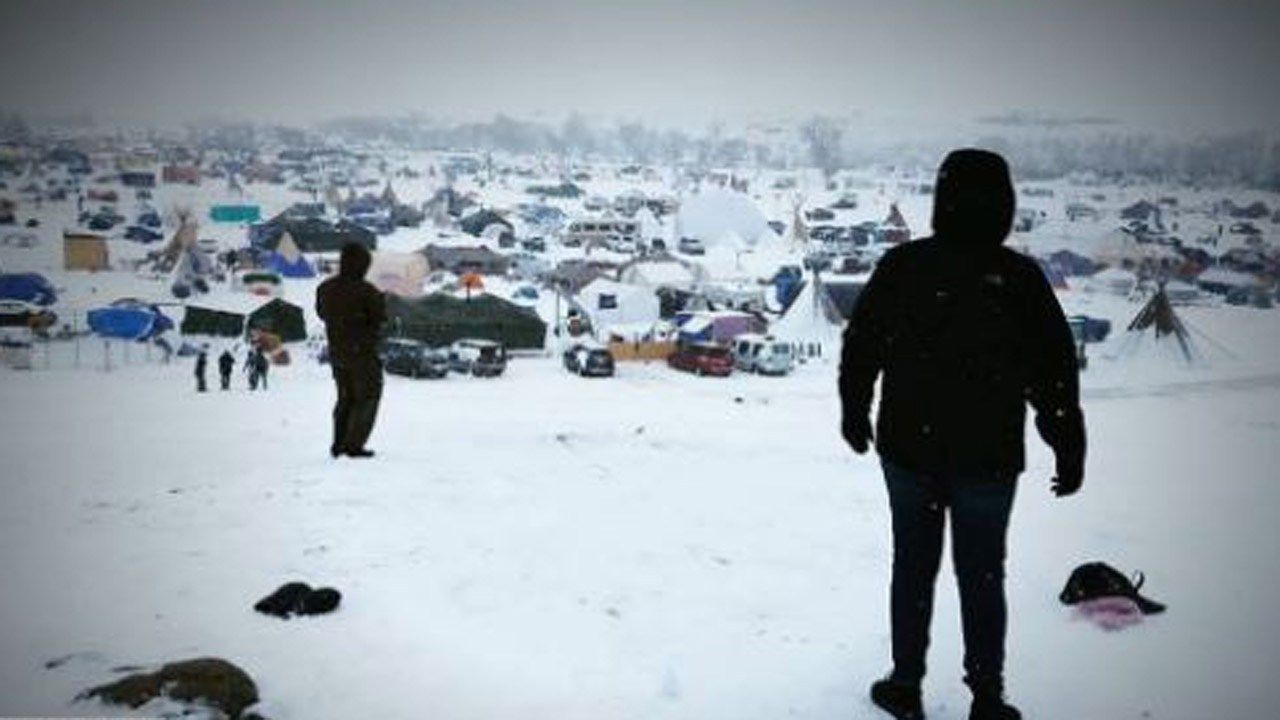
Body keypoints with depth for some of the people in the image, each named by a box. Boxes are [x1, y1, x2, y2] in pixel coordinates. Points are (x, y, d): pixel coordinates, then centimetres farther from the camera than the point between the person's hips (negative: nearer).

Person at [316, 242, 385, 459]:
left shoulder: (325, 288, -2)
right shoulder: (365, 291, -21)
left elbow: (322, 313, 13)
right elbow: (380, 317, -12)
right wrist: (379, 299, 4)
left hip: (336, 352, 6)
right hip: (363, 353, -6)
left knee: (346, 397, 21)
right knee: (367, 398, 8)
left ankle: (338, 444, 21)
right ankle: (354, 445, 4)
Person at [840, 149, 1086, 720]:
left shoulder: (901, 266, -6)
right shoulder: (1020, 278, -9)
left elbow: (859, 347, 4)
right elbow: (1056, 372, -5)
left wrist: (855, 414, 19)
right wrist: (1069, 451, 3)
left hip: (909, 449, 1)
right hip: (989, 458, -1)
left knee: (913, 567, 14)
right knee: (982, 576, 10)